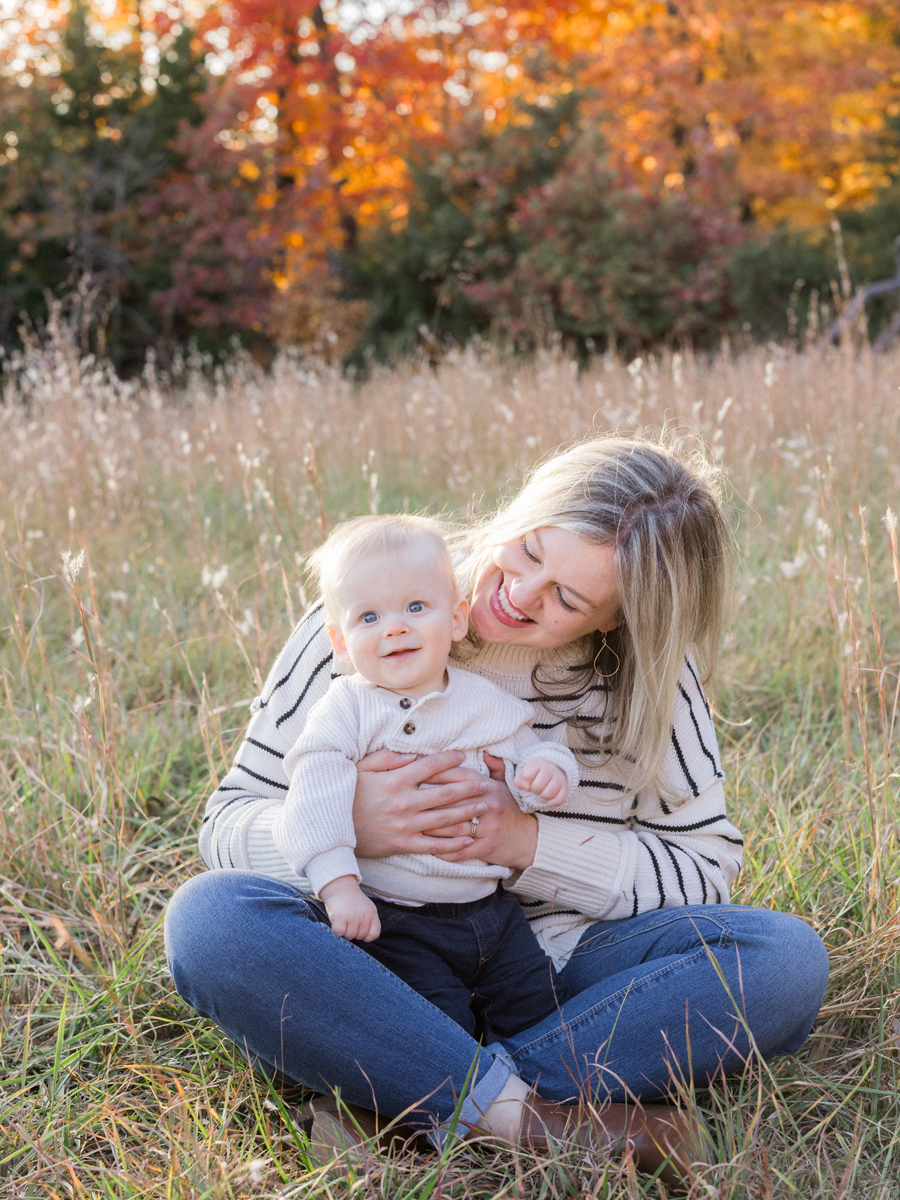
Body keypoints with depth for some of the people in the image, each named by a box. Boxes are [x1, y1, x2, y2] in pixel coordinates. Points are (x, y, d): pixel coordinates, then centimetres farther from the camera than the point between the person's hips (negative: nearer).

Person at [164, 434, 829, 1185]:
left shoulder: (655, 678, -3)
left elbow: (707, 868, -2)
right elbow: (231, 822, -3)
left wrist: (532, 844, -17)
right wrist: (346, 827, -26)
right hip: (378, 970, -1)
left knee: (786, 959, -23)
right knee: (211, 918, -31)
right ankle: (528, 1114, -32)